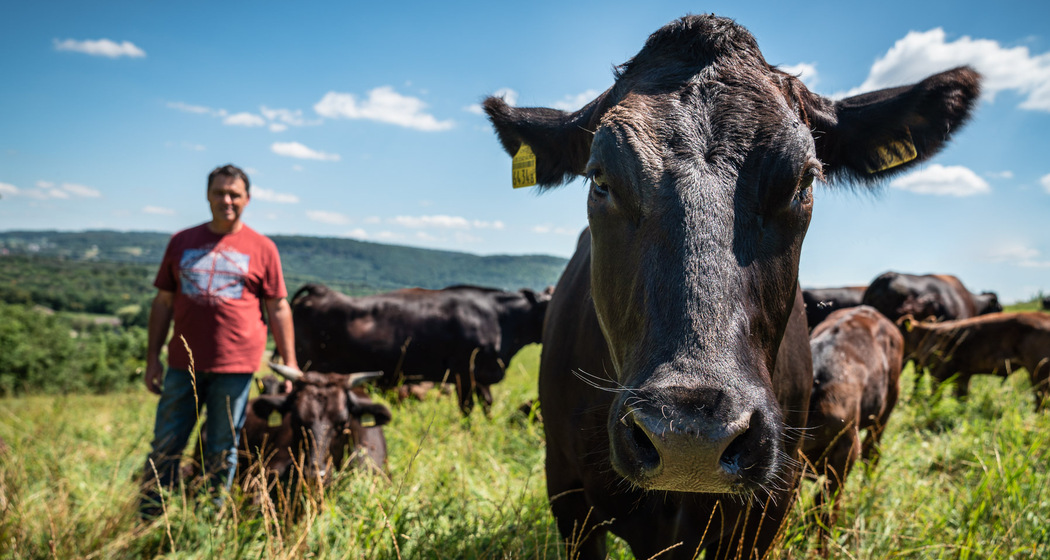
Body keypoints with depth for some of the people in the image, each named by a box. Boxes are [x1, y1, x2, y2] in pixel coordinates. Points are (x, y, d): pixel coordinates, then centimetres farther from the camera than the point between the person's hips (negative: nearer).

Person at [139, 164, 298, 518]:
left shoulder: (262, 249, 3)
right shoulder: (182, 242, 10)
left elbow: (278, 309, 3)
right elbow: (163, 303, 12)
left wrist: (290, 364, -1)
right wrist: (152, 357, 7)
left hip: (235, 367, -2)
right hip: (183, 364, 2)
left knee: (222, 453, 7)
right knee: (165, 446, 8)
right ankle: (146, 524, 21)